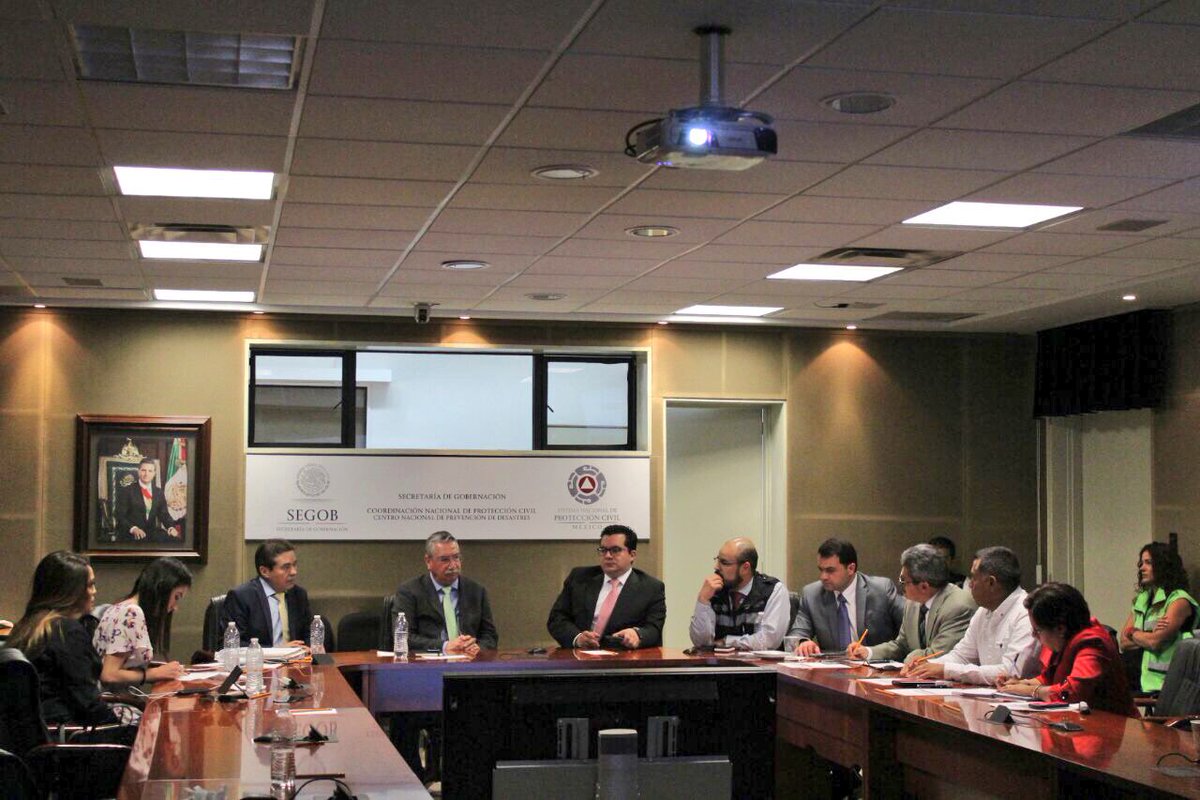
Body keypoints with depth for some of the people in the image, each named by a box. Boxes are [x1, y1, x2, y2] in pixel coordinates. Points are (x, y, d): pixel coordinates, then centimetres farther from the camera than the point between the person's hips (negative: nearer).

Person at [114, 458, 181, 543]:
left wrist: (171, 527, -13)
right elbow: (120, 516, -5)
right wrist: (133, 528, -24)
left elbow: (164, 514, 10)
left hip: (152, 533, 4)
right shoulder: (126, 491, 2)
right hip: (130, 535, -4)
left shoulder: (159, 492, 16)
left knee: (175, 539, -23)